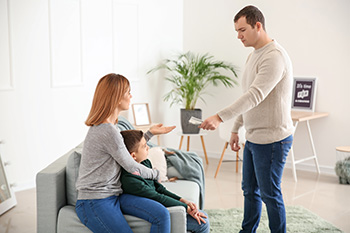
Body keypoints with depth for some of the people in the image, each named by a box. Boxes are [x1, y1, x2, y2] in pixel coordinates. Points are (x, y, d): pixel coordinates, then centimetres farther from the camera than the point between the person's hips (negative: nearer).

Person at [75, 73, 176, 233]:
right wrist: (157, 174, 8)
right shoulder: (108, 131, -20)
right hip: (95, 203, -9)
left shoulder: (106, 126, 11)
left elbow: (127, 152, 22)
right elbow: (132, 167, -9)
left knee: (161, 215, -10)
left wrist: (150, 133, 18)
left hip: (114, 194, 9)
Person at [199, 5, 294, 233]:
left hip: (272, 139, -10)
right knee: (250, 189, 19)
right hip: (253, 137, 10)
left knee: (270, 193, 1)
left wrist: (220, 117, -38)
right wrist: (236, 129, 20)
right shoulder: (253, 56, 12)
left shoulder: (274, 56, -20)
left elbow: (255, 95, -31)